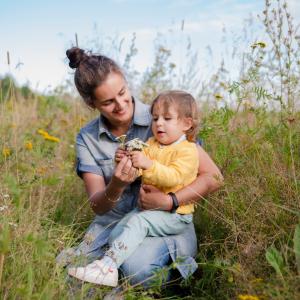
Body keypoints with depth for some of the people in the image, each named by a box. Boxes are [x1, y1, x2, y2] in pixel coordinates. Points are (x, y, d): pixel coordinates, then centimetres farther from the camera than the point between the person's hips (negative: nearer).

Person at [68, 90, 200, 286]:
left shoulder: (187, 151, -10)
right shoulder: (151, 144, 13)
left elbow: (173, 177, -26)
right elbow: (138, 171, 8)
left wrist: (148, 164, -37)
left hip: (175, 215, -8)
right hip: (147, 207, 8)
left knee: (138, 221, -26)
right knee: (118, 229, -5)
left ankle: (107, 266, -29)